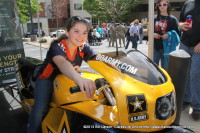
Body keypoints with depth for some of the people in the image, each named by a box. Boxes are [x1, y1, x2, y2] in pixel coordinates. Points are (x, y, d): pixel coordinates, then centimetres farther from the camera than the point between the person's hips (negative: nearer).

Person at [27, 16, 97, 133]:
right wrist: (79, 79, -69)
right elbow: (62, 63, -49)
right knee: (40, 111, -25)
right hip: (48, 79, -5)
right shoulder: (57, 46, -28)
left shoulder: (84, 48, -10)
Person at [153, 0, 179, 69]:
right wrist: (153, 34, -8)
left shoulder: (172, 19, 1)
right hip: (155, 47, 2)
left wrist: (169, 35, -18)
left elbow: (177, 33, 0)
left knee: (164, 68, 8)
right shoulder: (154, 18, 9)